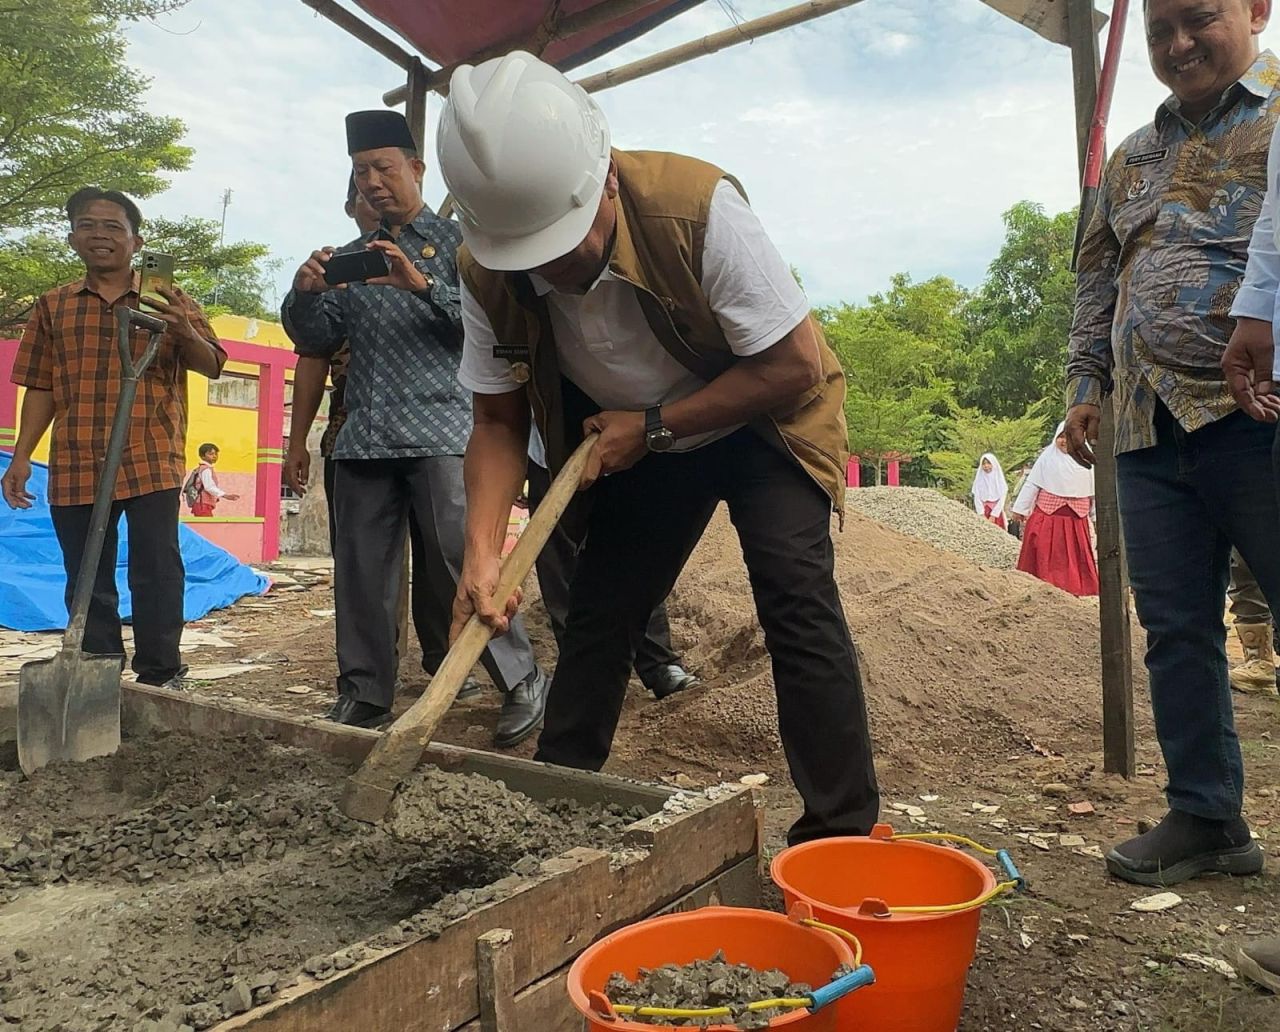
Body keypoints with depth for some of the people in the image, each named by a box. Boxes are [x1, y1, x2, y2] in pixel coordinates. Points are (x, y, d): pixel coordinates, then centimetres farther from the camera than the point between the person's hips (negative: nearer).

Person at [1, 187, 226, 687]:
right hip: (75, 469, 3)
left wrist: (183, 332, -24)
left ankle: (160, 676, 6)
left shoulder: (169, 301, 6)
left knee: (157, 574, -4)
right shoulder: (53, 306, 14)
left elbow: (213, 365, -3)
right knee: (86, 582, 8)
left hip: (151, 464, -3)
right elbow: (40, 388, 16)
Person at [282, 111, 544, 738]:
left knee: (461, 567, -10)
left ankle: (522, 681, 2)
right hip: (362, 438, 5)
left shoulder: (456, 242, 7)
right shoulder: (350, 257, 21)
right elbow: (316, 342, 17)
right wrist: (305, 294, -3)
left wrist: (423, 285, -18)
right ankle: (364, 694, 17)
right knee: (361, 571, 6)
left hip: (438, 432, -5)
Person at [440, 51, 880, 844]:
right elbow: (499, 422, -11)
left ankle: (843, 831, -9)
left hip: (762, 422, -4)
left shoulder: (697, 207, -32)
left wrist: (653, 424, -26)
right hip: (637, 443, 4)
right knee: (597, 613, 4)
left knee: (796, 593, -20)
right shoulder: (490, 275, -19)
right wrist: (483, 555, -26)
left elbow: (796, 366, -26)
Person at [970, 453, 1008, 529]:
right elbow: (977, 499, 1)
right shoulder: (979, 479, 6)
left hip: (997, 513, -1)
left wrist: (993, 515, -11)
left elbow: (1002, 499, -2)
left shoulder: (999, 479, 3)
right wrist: (982, 515, -10)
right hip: (983, 512, 1)